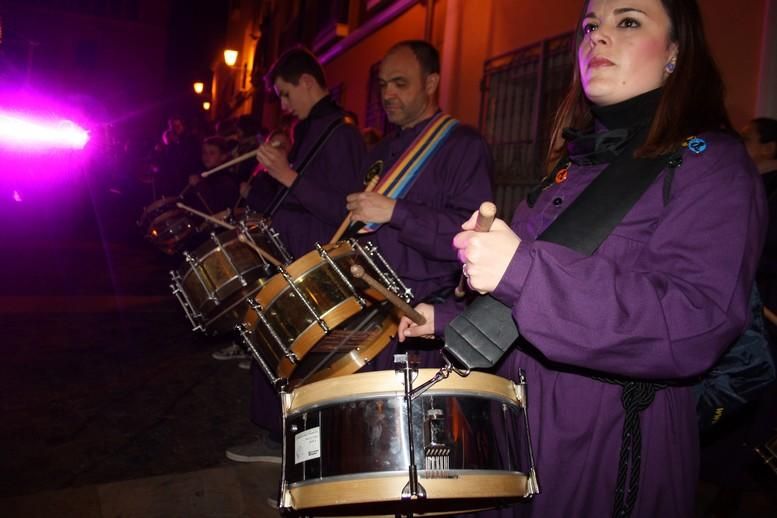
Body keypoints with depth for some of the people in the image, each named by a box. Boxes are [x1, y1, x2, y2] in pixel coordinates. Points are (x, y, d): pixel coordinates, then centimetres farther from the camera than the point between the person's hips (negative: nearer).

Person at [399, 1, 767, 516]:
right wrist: (447, 318, 12)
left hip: (616, 447, -7)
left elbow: (697, 324, -27)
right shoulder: (576, 165, 10)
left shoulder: (712, 165, -13)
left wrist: (522, 270, -35)